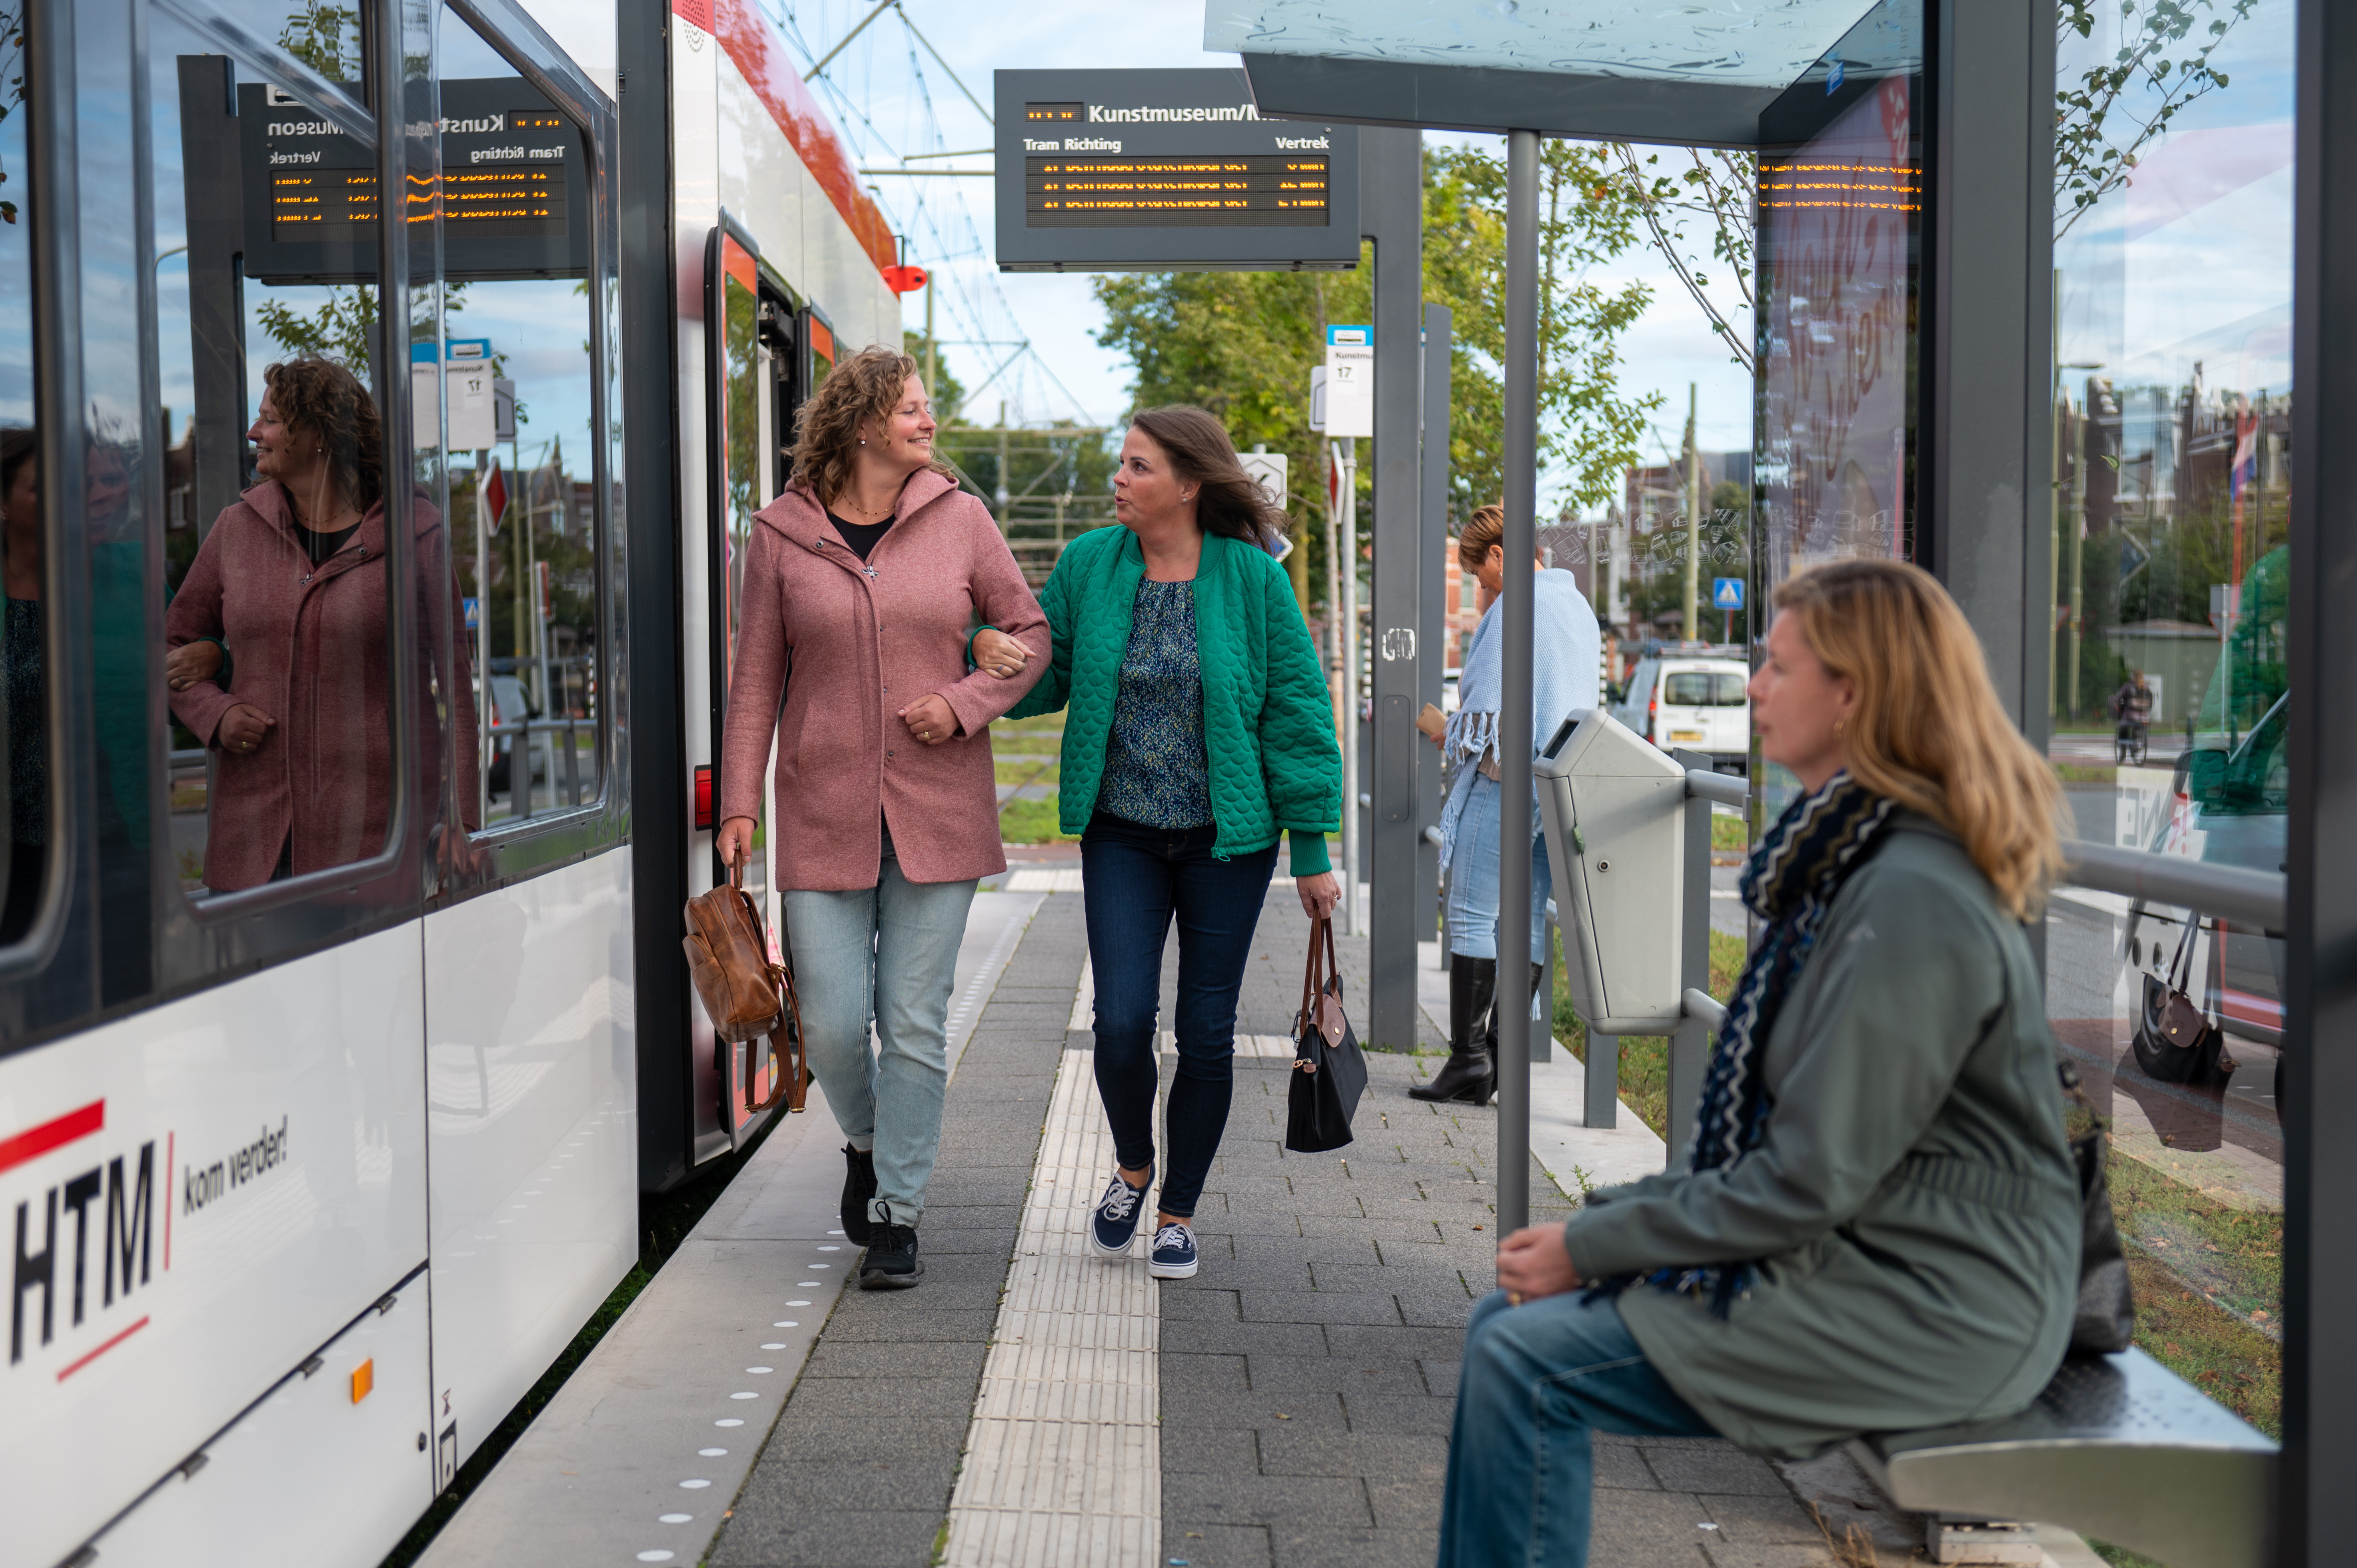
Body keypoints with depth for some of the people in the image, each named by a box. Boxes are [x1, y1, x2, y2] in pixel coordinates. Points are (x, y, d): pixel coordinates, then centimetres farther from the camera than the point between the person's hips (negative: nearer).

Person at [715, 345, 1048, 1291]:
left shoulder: (958, 519, 3)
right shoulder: (782, 534, 2)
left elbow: (1029, 631, 10)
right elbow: (755, 679, 5)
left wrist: (966, 704, -7)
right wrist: (739, 804, 0)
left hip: (937, 812, 0)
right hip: (823, 813, 0)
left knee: (916, 1024, 2)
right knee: (832, 1022, 1)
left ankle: (898, 1216, 16)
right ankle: (867, 1145, 34)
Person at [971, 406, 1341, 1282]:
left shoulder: (1253, 580, -6)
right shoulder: (1090, 566, 0)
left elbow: (1296, 713, -2)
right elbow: (1046, 679, 9)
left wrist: (1312, 851, -3)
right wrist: (997, 651, -15)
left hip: (1227, 837, -1)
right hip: (1122, 833, 1)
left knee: (1207, 1032, 5)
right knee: (1121, 1020, -7)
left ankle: (1178, 1213, 24)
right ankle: (1132, 1167, 24)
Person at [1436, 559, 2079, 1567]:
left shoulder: (1914, 900, -22)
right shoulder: (1850, 857, 11)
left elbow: (1811, 1179, -23)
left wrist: (1590, 1245, -15)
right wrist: (1605, 1224, 6)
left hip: (1931, 1308, -10)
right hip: (1858, 1249, 10)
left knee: (1527, 1363, -17)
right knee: (1511, 1319, 3)